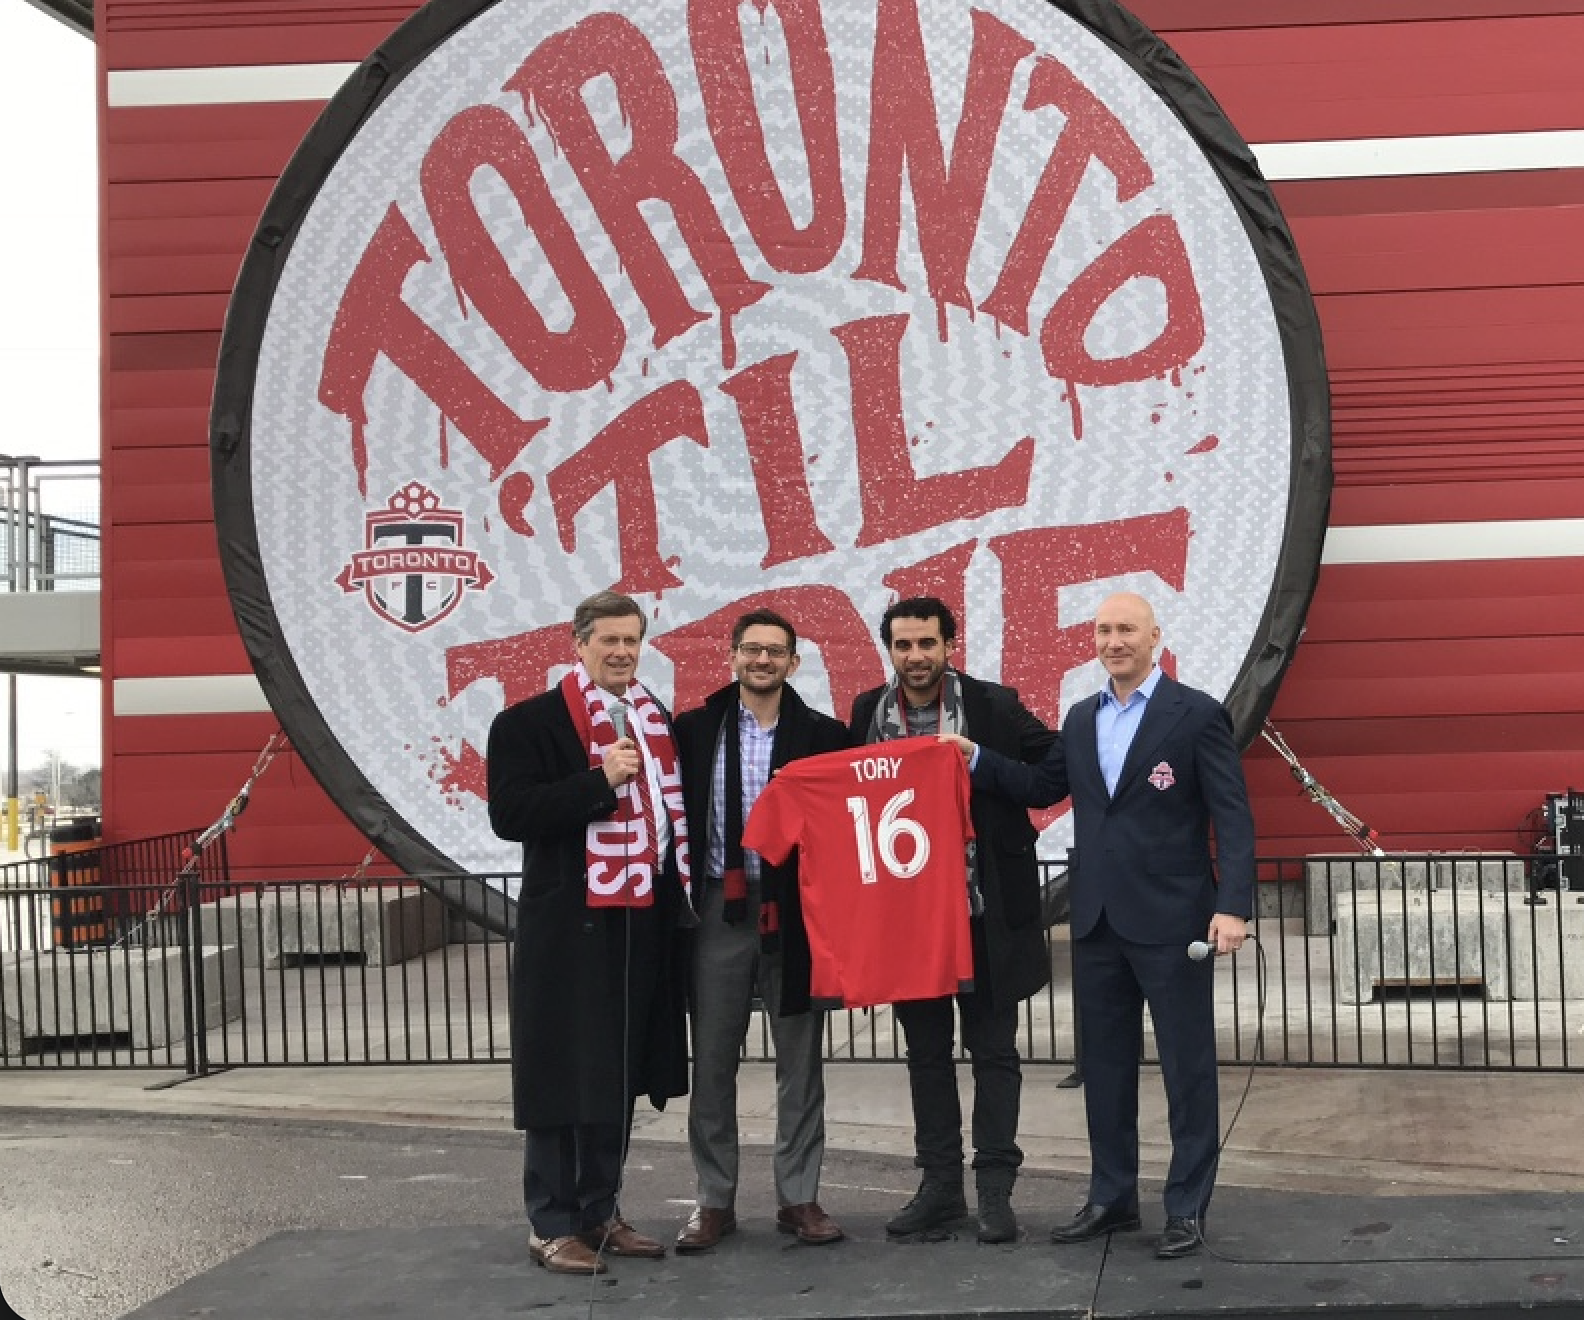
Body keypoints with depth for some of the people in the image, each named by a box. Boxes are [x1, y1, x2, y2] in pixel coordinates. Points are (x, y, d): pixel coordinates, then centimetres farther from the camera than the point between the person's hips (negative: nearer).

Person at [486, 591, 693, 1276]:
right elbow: (510, 813, -16)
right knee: (565, 1073, -1)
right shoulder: (529, 723, -5)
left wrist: (679, 898, 11)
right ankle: (552, 1225, 9)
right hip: (568, 928, -6)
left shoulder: (655, 721, 13)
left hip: (643, 923, 6)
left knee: (620, 1073, 12)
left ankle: (600, 1213, 24)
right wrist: (600, 781, -21)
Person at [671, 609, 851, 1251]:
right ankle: (715, 1200, 17)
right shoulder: (695, 729, 5)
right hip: (718, 909, 1)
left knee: (800, 1061, 6)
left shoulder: (823, 734, 2)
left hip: (794, 910, -1)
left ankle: (799, 1198, 16)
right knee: (712, 1060, 6)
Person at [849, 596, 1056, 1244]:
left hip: (983, 912, -3)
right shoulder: (868, 713, 4)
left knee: (992, 1049, 3)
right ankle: (940, 1184, 23)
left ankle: (994, 1189, 12)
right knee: (926, 1052, 12)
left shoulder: (994, 706, -5)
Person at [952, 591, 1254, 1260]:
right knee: (1104, 1064, 13)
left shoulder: (1196, 714, -6)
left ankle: (1187, 1207, 12)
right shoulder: (1082, 718, 12)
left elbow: (1232, 817, -10)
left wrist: (1233, 906, -19)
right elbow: (1042, 787, 19)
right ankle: (1112, 1197, 25)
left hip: (1171, 921, -6)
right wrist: (976, 759, 5)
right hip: (1097, 921, 6)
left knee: (1187, 1067, 3)